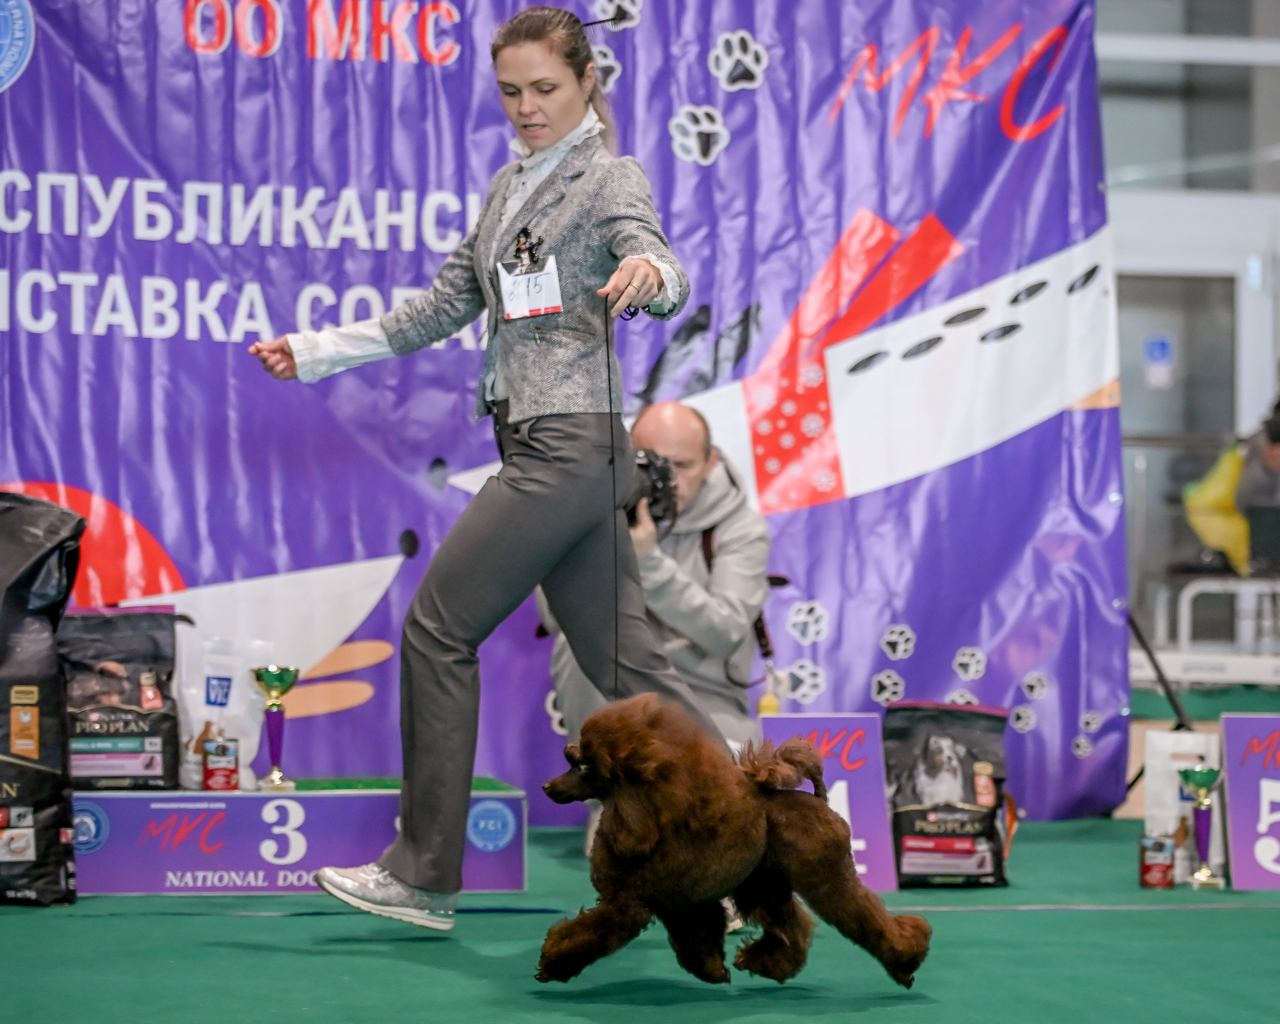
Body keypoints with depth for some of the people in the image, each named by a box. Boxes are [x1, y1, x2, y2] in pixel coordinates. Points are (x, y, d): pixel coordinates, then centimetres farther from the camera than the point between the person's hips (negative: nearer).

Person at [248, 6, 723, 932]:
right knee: (623, 657, 6)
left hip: (569, 448, -8)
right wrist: (317, 352, 19)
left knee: (439, 629, -5)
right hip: (544, 448, 8)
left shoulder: (610, 178, -6)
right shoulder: (509, 186, 17)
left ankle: (424, 876, 3)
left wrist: (648, 275, -49)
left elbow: (668, 276, -25)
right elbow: (444, 308, 21)